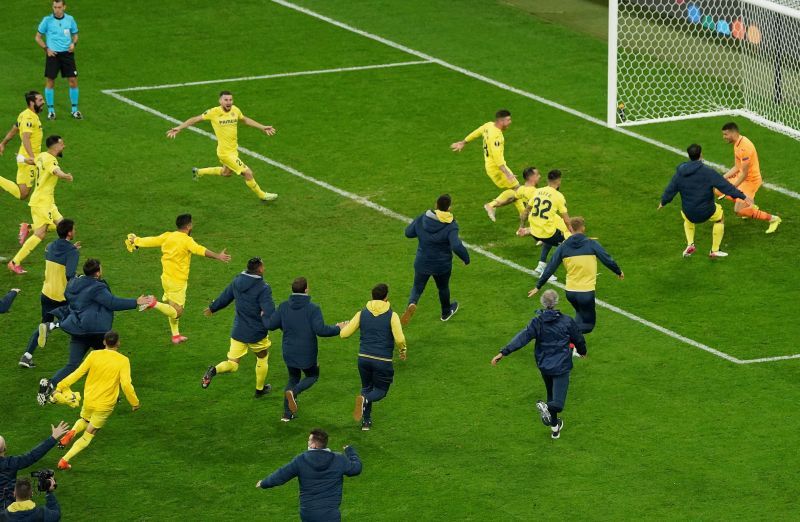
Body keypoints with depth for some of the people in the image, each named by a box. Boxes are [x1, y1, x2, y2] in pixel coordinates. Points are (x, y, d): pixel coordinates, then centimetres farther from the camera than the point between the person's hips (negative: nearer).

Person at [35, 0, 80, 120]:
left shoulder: (70, 19, 2)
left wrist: (73, 43, -6)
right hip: (52, 54, -2)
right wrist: (46, 48, -8)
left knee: (73, 80, -1)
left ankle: (74, 110, 13)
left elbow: (75, 35, 15)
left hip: (67, 53, 2)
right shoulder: (47, 20, -4)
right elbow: (38, 37, 4)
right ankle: (51, 110, 14)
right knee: (50, 82, 1)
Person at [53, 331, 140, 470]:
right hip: (105, 406, -2)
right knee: (87, 436, 12)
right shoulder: (123, 361, -13)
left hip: (88, 400, 2)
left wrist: (60, 387, 0)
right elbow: (126, 384, -18)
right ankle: (65, 460, 0)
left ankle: (72, 432, 1)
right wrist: (135, 403, -5)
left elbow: (77, 373, -6)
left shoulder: (94, 355, -6)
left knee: (84, 421, 34)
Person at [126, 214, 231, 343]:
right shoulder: (186, 240, -18)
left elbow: (150, 241, 15)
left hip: (166, 278, 8)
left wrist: (135, 241, 34)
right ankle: (154, 304, -20)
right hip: (178, 281, -8)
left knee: (173, 308, 22)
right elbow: (200, 250, -35)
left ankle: (175, 335, 27)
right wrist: (218, 256, -45)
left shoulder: (167, 236, 3)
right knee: (177, 312, -5)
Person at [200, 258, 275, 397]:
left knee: (232, 364, 6)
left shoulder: (237, 282, -1)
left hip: (238, 332, 4)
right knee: (262, 358, 24)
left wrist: (212, 308, 30)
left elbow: (224, 297, 14)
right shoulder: (263, 288, -19)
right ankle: (260, 389, 38)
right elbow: (269, 312, -27)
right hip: (257, 333, -4)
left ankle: (214, 370, -24)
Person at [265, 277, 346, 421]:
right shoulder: (313, 309, -18)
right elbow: (321, 330, -26)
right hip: (307, 354, -4)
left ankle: (287, 414, 17)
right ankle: (293, 392, -9)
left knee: (293, 378, 24)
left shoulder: (284, 307, -5)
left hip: (288, 353, 4)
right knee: (312, 375, 22)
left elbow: (270, 325, -3)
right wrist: (337, 328, -10)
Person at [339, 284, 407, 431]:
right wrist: (403, 350, 6)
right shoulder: (391, 316, -7)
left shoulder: (362, 314, 2)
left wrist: (342, 327, 26)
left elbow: (344, 334, 3)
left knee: (367, 387, 23)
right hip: (383, 361, -3)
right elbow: (399, 339, -15)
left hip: (363, 358, 3)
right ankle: (365, 400, -21)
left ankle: (366, 421, 17)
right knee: (381, 390, 13)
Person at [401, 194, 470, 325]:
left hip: (422, 263, 2)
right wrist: (466, 258, -15)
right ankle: (446, 312, 48)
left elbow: (408, 233, 1)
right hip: (442, 265, -2)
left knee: (417, 287, 17)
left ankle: (412, 304, -16)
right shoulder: (451, 226, -23)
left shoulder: (422, 218, -11)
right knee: (443, 288, 25)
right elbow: (457, 246, -32)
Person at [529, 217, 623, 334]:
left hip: (570, 292, 4)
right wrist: (619, 272, 18)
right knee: (587, 324, 7)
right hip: (586, 292, -4)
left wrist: (538, 286, 12)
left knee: (581, 315, 32)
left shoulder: (563, 246, 0)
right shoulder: (591, 244, -7)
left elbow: (550, 268, 3)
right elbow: (608, 260, -1)